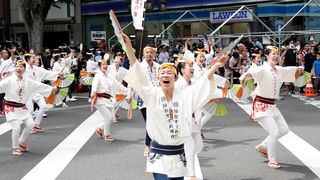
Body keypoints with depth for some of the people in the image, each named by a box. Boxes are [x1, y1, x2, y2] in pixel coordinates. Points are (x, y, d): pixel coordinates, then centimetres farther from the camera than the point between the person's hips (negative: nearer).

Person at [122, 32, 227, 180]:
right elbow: (137, 71, -12)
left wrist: (215, 66, -7)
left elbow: (203, 82, 3)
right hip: (158, 154, -3)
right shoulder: (152, 95, -5)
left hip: (178, 154, 3)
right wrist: (128, 45, -19)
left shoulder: (185, 96, 3)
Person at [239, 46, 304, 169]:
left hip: (272, 106, 8)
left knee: (284, 130, 11)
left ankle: (263, 147, 28)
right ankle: (272, 160, 3)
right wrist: (245, 75, -61)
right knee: (275, 131, -14)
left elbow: (289, 70, 24)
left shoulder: (279, 70, 5)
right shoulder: (263, 69, -18)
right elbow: (253, 72, -39)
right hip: (261, 106, -8)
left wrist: (299, 68, 3)